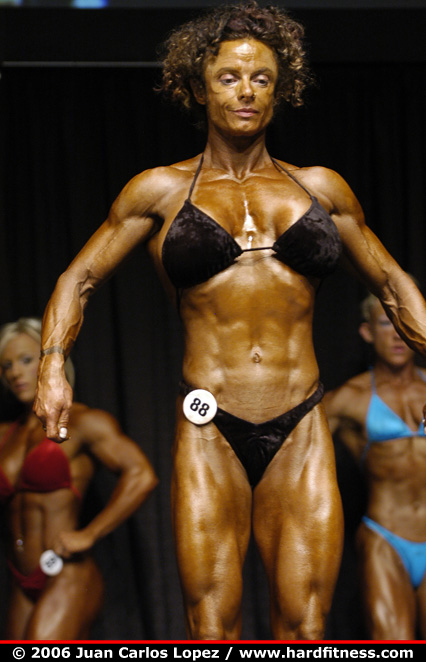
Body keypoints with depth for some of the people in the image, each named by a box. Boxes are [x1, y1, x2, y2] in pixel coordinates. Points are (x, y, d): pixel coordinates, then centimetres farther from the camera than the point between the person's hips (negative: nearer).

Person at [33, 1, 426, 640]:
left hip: (301, 432, 2)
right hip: (209, 430, -1)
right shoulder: (160, 191, 9)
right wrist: (52, 365, -5)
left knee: (304, 629, -3)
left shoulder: (321, 188, 13)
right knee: (212, 628, -5)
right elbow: (81, 278, 12)